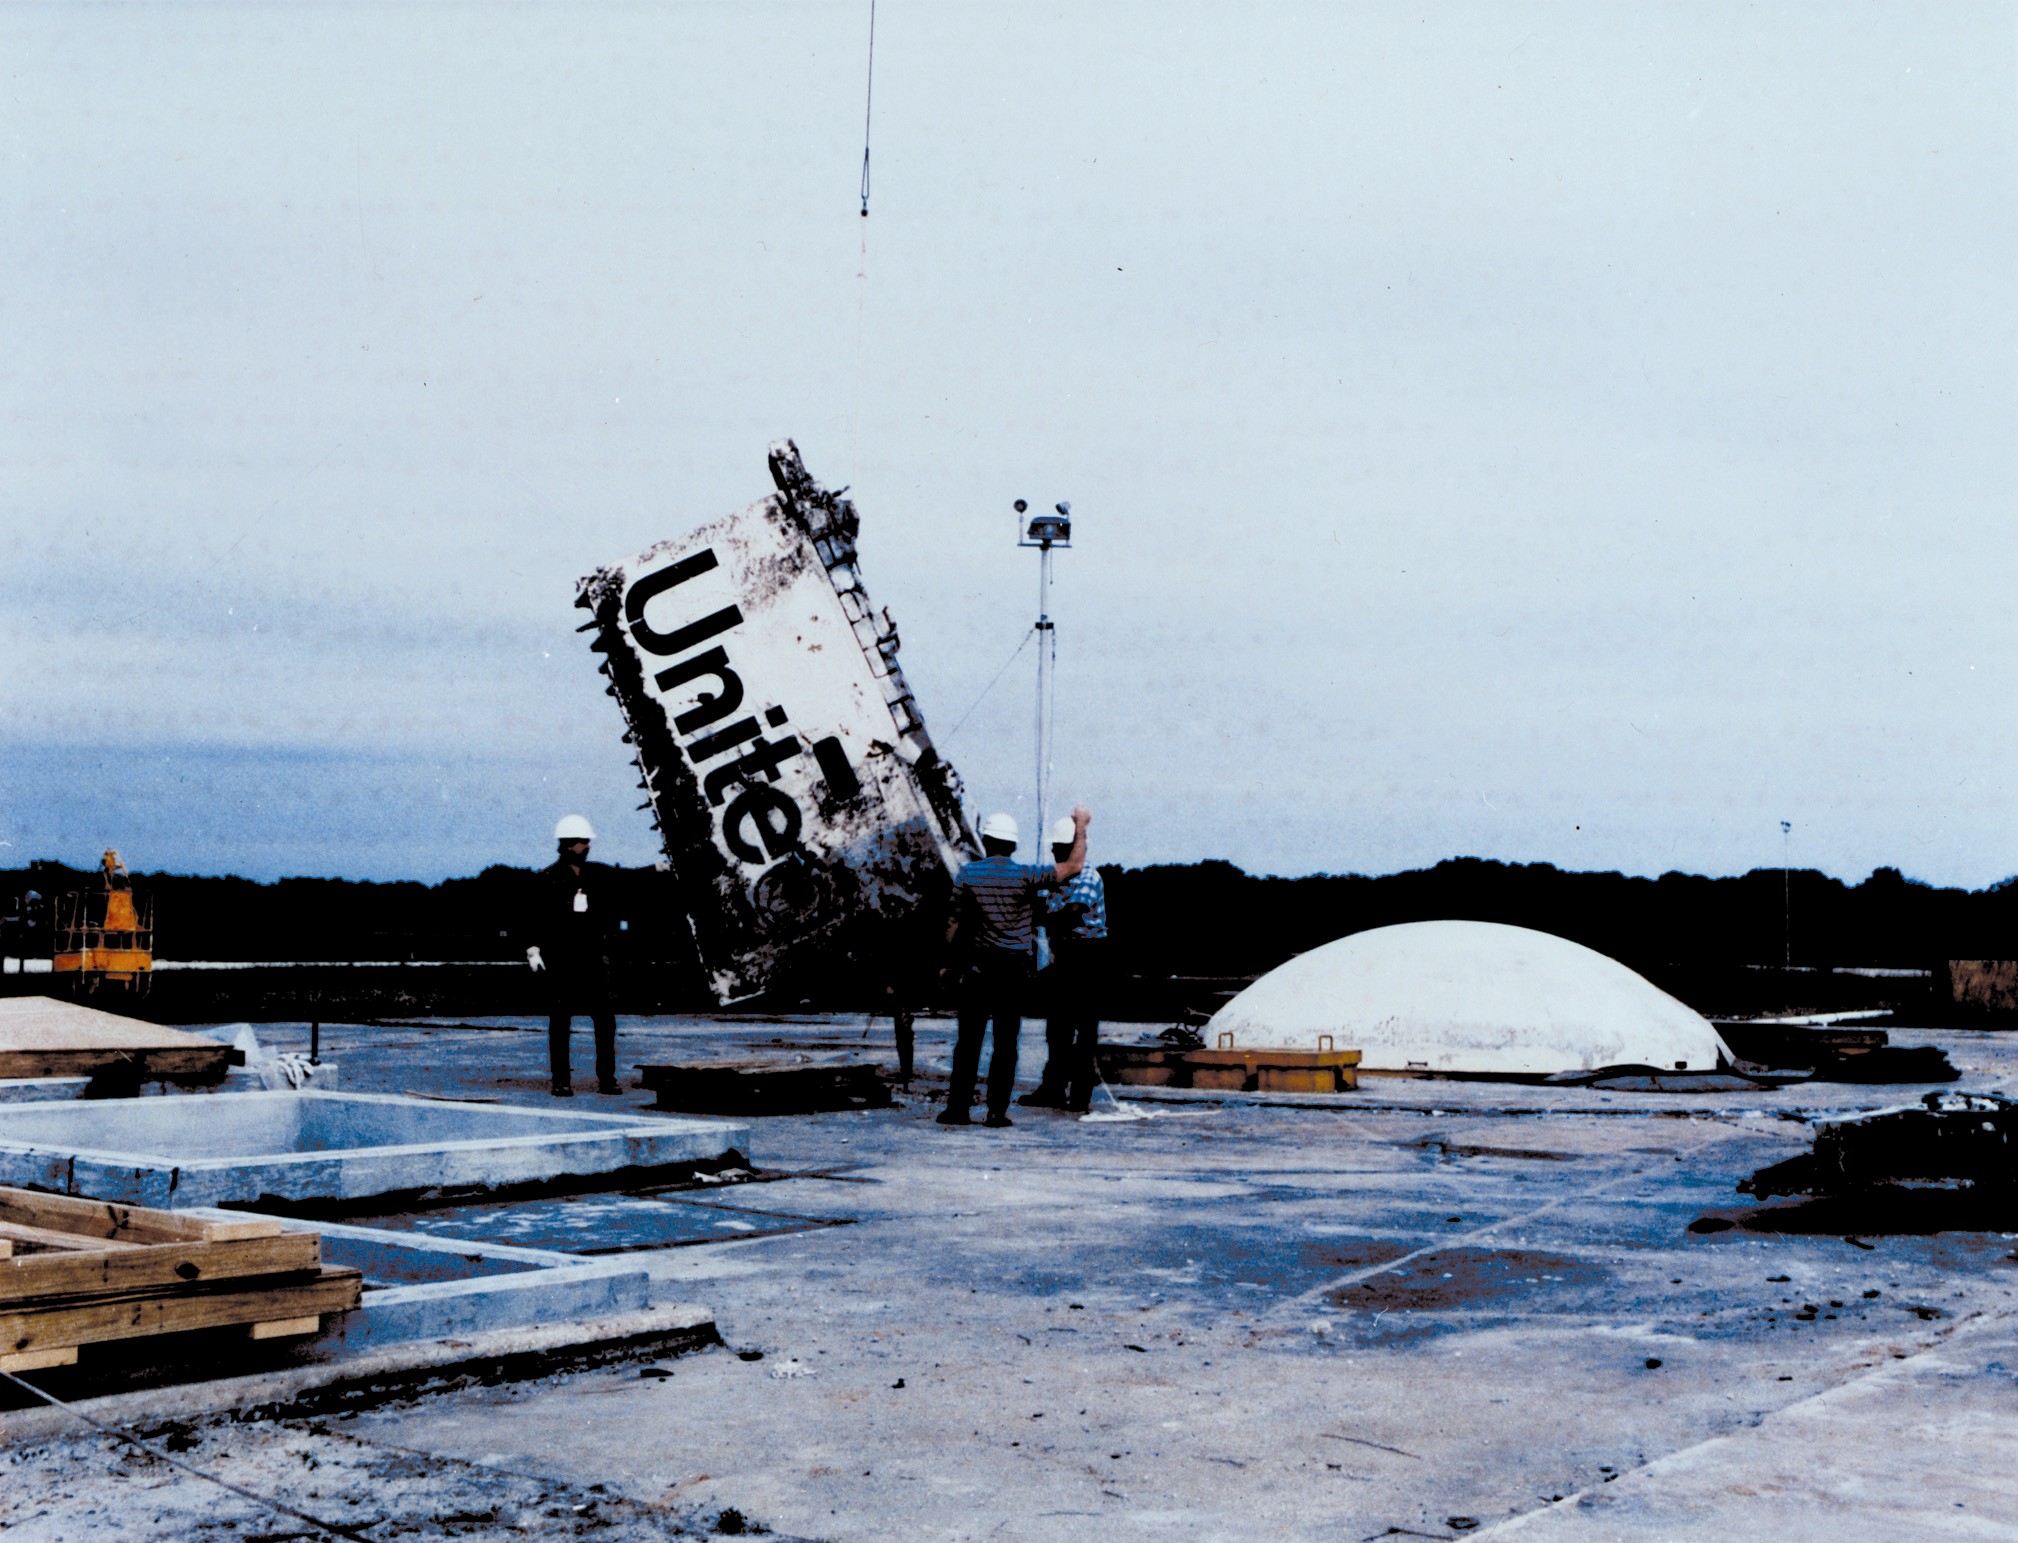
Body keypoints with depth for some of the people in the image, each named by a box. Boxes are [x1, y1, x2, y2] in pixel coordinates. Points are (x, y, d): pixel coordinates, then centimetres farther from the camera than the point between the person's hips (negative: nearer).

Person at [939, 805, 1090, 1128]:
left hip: (978, 966, 1)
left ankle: (959, 1107, 4)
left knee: (969, 1039, 5)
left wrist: (958, 961, 13)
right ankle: (997, 1111, 3)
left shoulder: (969, 874, -2)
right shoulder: (1025, 875, -7)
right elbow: (1074, 866, -4)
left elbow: (954, 928, 0)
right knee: (1006, 1042, 3)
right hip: (1015, 970, -1)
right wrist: (1081, 825, 8)